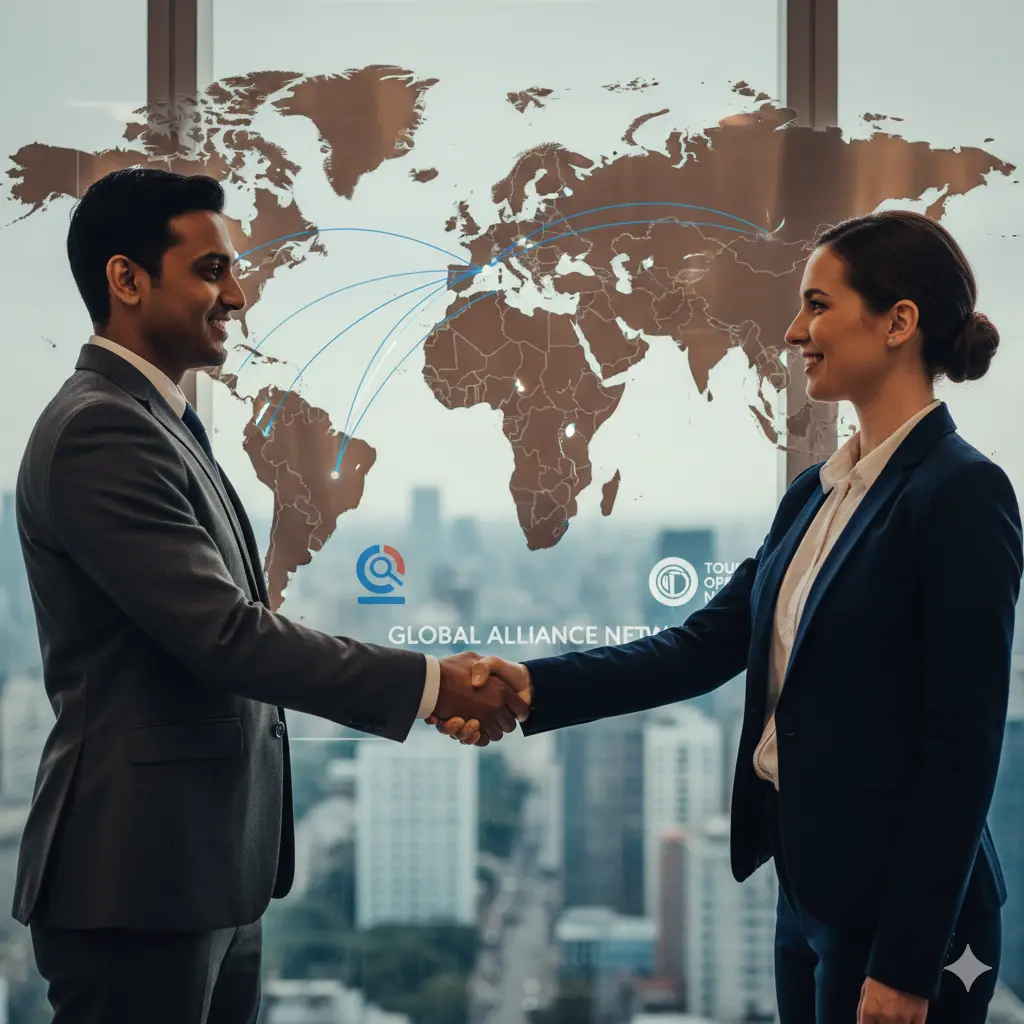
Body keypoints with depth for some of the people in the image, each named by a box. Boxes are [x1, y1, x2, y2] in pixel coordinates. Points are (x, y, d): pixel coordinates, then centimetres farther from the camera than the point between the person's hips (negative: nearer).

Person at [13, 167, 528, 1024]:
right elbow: (223, 633, -21)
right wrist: (428, 684, -16)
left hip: (207, 871, 10)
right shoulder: (100, 431, -16)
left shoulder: (154, 423, 16)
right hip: (139, 877, -9)